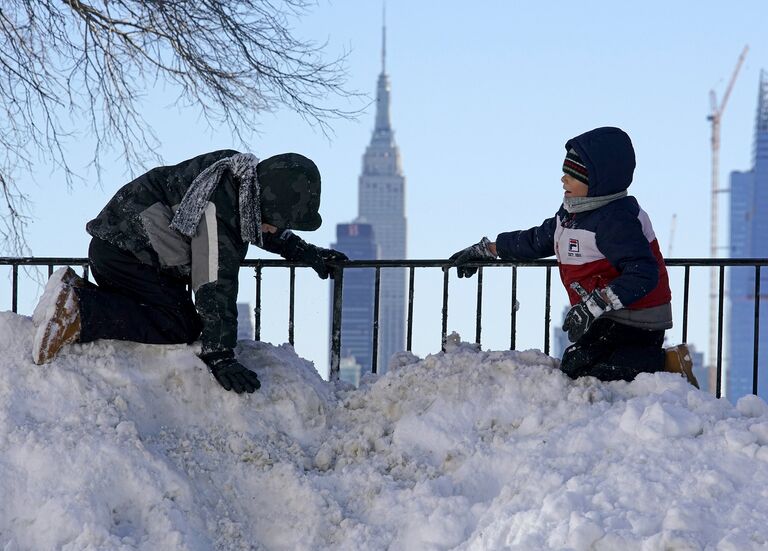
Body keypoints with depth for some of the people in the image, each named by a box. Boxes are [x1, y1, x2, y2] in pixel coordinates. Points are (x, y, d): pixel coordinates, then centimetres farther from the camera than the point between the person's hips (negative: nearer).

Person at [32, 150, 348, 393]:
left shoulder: (245, 173, 0)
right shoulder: (218, 211, -28)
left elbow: (261, 227, 24)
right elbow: (215, 287, -29)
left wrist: (306, 253, 24)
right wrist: (219, 358, -28)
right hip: (125, 252, -11)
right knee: (179, 326, -20)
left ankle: (77, 291, 5)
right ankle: (78, 313, -27)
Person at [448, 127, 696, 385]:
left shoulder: (615, 221, -21)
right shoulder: (571, 213, 10)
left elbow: (642, 274, -31)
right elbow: (537, 240, 27)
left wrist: (595, 304, -34)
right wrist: (485, 250, 31)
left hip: (633, 324, -10)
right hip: (608, 319, 10)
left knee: (575, 369, -24)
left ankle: (665, 362, -10)